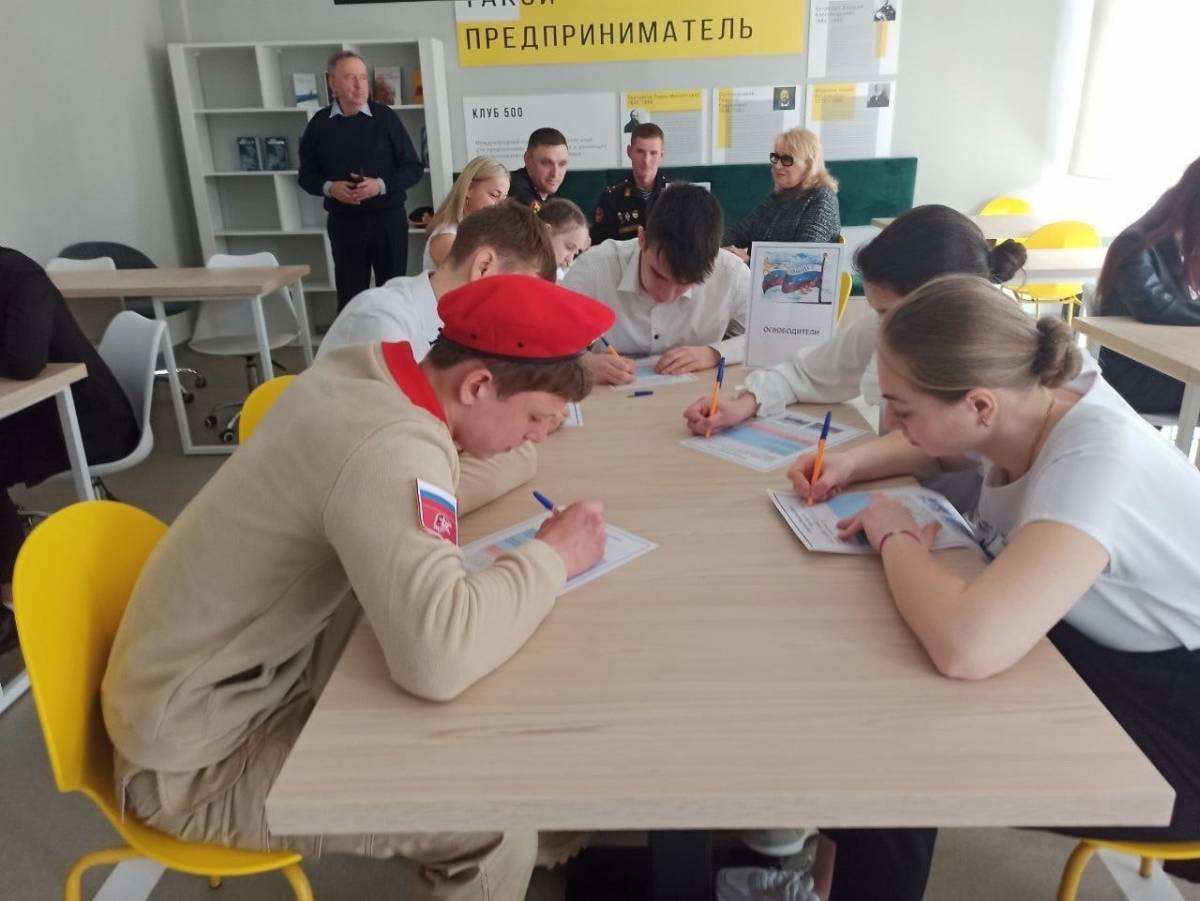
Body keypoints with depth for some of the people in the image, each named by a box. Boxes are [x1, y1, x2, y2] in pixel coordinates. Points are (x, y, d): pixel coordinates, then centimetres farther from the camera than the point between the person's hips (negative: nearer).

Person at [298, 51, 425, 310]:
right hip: (343, 222, 1)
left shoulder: (385, 117, -2)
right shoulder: (319, 124, 3)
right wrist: (329, 188, -13)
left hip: (388, 219, -1)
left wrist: (381, 185, -16)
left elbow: (414, 169, -1)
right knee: (349, 295, 5)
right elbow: (307, 175, 9)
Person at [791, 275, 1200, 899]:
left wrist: (895, 541, -30)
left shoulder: (1098, 465, -36)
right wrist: (853, 463, -7)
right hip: (1081, 651, 7)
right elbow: (926, 445, 14)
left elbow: (964, 645, -51)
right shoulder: (1024, 399, -12)